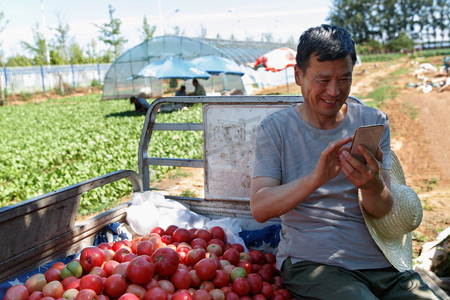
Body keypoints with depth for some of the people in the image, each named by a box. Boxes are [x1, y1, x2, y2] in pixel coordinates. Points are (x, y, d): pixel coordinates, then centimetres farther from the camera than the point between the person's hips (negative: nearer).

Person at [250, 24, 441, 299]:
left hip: (382, 261, 4)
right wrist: (316, 178, -27)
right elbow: (260, 209, -10)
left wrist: (372, 186, -23)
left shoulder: (374, 122, 7)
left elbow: (383, 211, 1)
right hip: (311, 263, -3)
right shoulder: (275, 129, 0)